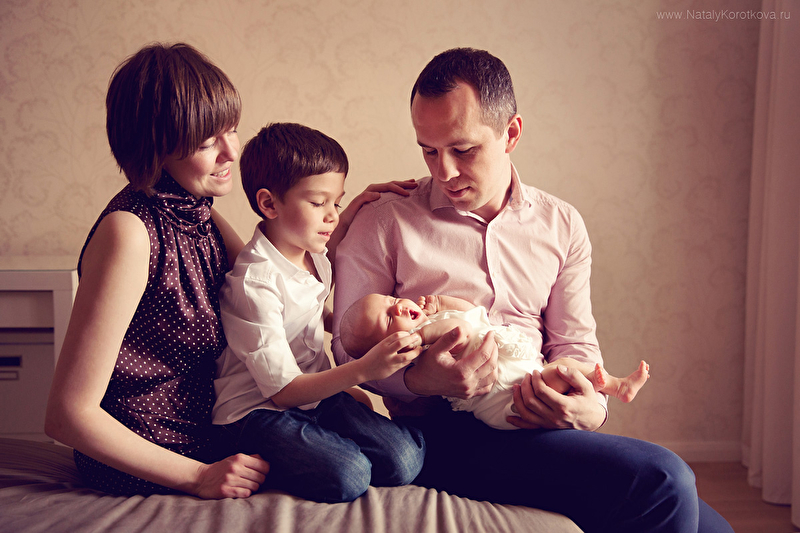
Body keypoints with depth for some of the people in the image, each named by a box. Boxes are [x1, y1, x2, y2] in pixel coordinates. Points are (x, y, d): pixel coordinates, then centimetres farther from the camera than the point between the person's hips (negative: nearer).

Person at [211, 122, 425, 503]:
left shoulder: (312, 254, 2)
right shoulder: (253, 284, -22)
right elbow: (283, 390, -22)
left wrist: (354, 209, 13)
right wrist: (364, 369, -33)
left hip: (316, 392, 8)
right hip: (258, 410, -7)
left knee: (404, 460, -14)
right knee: (347, 477, -30)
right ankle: (263, 465, -4)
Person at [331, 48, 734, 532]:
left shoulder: (562, 225, 14)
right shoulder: (384, 223, 2)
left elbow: (575, 341, 12)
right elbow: (349, 346, 1)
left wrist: (589, 407, -11)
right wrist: (419, 380, -20)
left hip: (539, 420, 5)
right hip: (443, 432, -4)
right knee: (661, 481, -22)